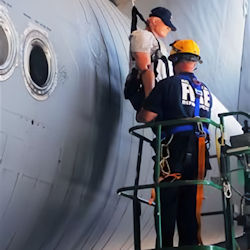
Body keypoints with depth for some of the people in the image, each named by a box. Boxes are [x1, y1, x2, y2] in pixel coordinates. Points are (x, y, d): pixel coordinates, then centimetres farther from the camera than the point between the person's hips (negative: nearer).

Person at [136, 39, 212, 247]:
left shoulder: (168, 84, -3)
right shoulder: (205, 91, 16)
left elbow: (146, 117, -8)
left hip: (174, 151, -5)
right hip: (200, 152, 5)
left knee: (167, 203, 0)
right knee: (191, 205, 10)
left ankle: (165, 245, 0)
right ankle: (190, 244, 12)